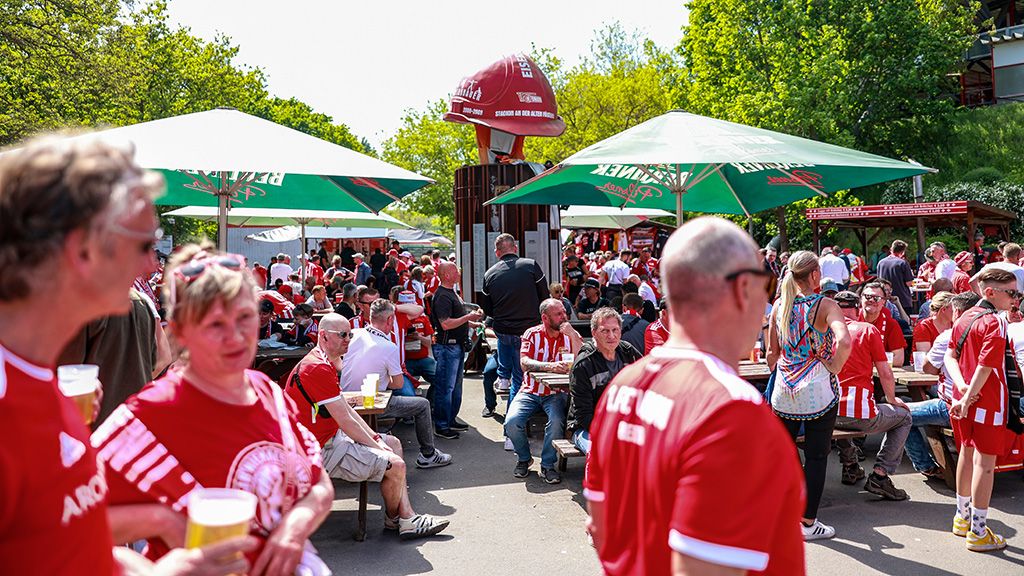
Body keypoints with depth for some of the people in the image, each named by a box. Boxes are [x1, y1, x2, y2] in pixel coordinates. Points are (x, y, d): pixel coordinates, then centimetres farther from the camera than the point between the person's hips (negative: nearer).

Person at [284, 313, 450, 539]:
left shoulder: (323, 363, 13)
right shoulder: (319, 369, -23)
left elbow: (346, 409, 15)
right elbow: (346, 421, -22)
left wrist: (375, 437, 5)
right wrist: (378, 448, -11)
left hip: (330, 437, 12)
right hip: (321, 451, -12)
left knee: (393, 443, 15)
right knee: (395, 465, -17)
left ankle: (408, 518, 10)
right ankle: (393, 519, 14)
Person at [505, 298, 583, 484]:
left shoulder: (571, 335, 2)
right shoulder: (533, 334, 0)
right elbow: (524, 363, -15)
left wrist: (572, 335, -19)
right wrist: (550, 366, -29)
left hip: (556, 393, 0)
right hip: (530, 391, 1)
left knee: (556, 421, -32)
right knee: (512, 421, -23)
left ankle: (547, 465, -8)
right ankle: (524, 458, 7)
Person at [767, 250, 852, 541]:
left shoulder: (779, 305, 2)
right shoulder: (824, 305, -11)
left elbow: (772, 351, 7)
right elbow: (844, 342, -27)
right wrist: (834, 367, -12)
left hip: (784, 388, 4)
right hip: (818, 390, -4)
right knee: (816, 456, 7)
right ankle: (808, 522, 14)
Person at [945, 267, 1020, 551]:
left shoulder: (963, 318, 9)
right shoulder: (995, 322, -16)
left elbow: (950, 357, 6)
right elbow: (986, 367, -21)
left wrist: (962, 387, -7)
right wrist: (968, 399, -16)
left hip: (963, 398, 8)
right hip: (988, 401, -8)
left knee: (967, 454, 20)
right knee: (985, 462, -1)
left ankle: (962, 517, 33)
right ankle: (978, 532, 4)